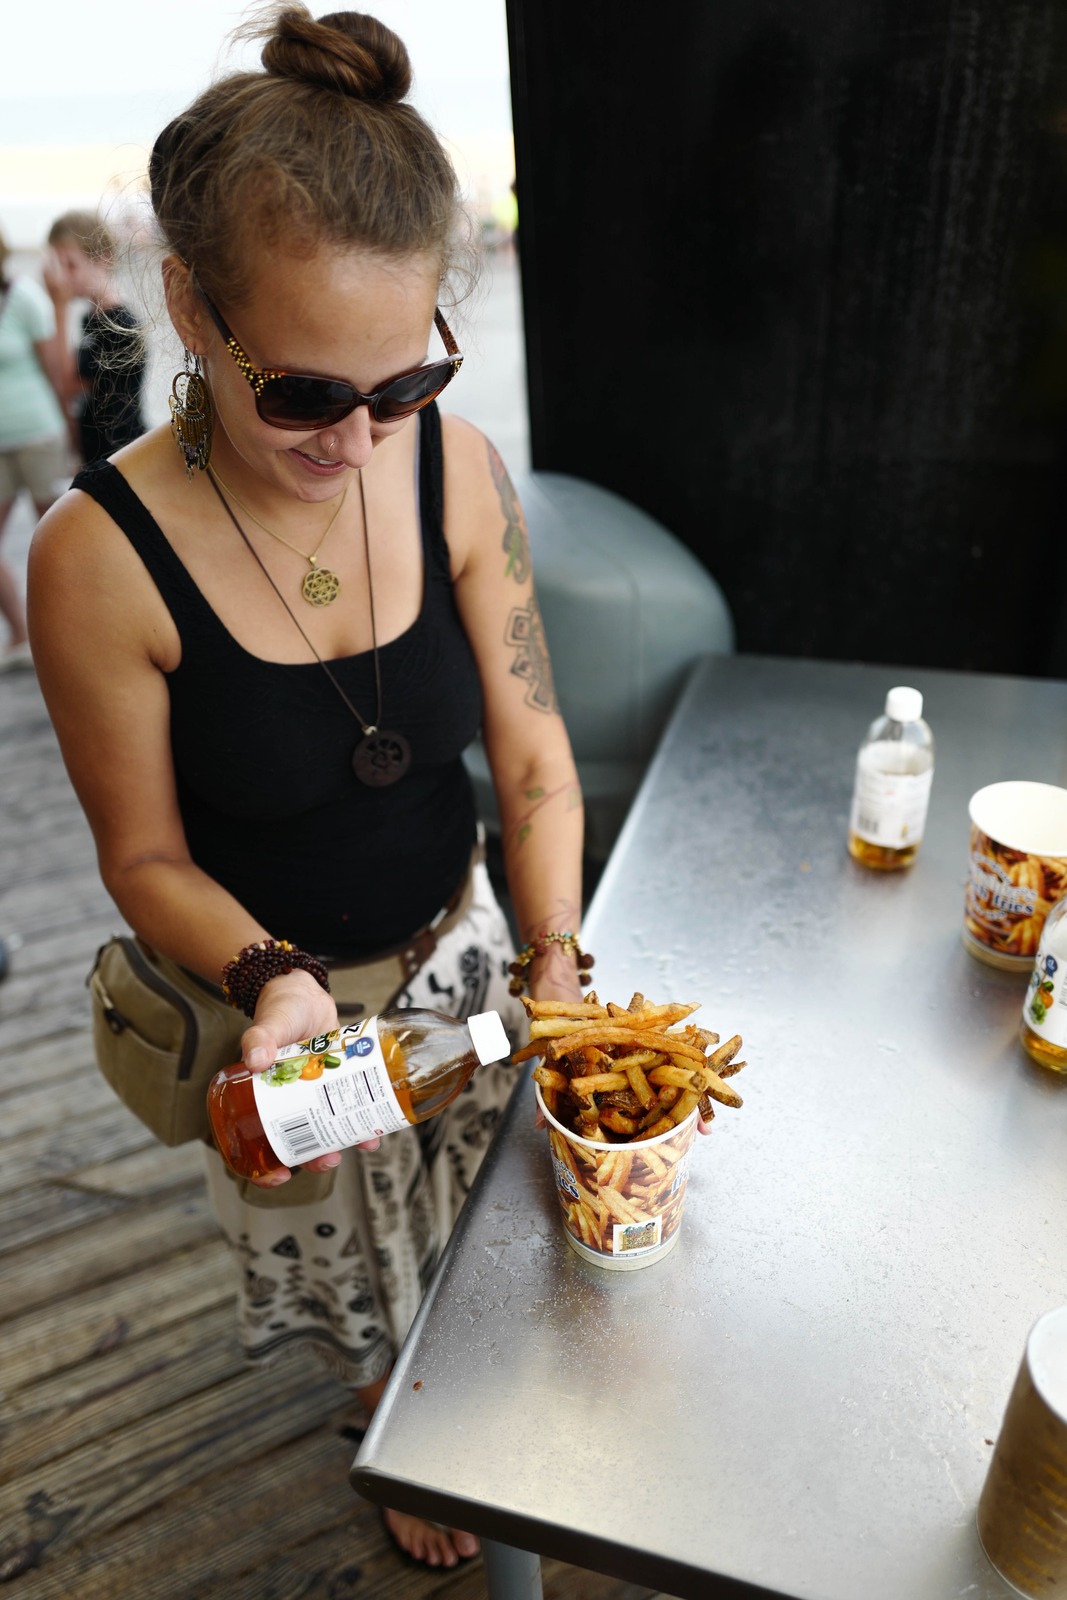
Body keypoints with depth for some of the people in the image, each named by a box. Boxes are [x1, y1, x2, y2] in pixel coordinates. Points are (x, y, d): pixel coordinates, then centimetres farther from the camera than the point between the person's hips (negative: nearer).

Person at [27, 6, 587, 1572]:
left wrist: (554, 963, -20)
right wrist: (272, 978, -31)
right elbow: (146, 856, -14)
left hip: (464, 950, 3)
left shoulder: (454, 467, -15)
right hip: (284, 998, -3)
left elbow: (534, 755, -10)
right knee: (364, 1286, 24)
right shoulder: (103, 556, -25)